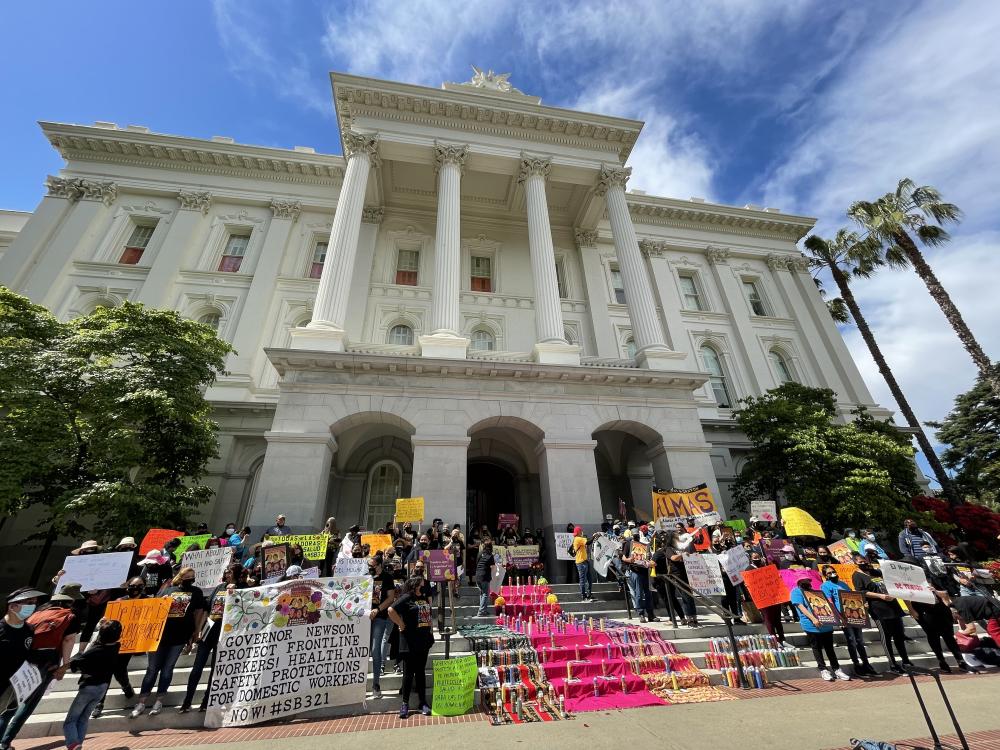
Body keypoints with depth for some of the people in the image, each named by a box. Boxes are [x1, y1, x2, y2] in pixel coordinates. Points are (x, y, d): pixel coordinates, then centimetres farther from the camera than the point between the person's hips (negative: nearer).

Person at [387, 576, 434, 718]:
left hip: (424, 641, 6)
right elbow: (391, 610, -22)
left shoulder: (425, 598, 9)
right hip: (410, 642, -6)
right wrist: (401, 625, -16)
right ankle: (405, 703, 19)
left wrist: (430, 625, 10)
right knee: (409, 673, 5)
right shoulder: (406, 598, -13)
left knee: (421, 672, 14)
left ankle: (423, 702, 23)